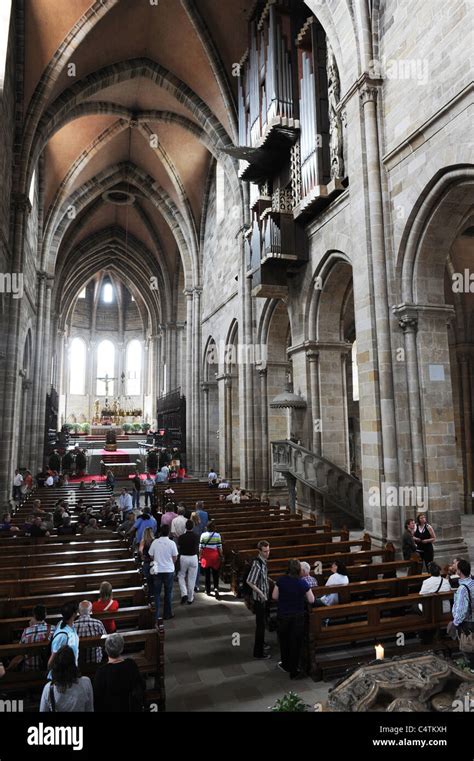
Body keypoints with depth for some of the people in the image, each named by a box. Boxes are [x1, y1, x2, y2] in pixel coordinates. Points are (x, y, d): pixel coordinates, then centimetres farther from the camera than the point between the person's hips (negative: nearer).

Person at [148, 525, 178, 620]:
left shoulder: (155, 542, -10)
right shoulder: (171, 543, -14)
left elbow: (151, 556, -1)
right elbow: (175, 558, -7)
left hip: (157, 570, 1)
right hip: (169, 570, -1)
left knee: (157, 593, 13)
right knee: (168, 593, 14)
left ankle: (156, 614, 16)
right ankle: (167, 614, 21)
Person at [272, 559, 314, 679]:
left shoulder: (281, 580, -13)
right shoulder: (302, 583, -15)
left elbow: (274, 596, -7)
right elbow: (311, 600, -7)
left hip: (282, 616, 1)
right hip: (298, 616, -1)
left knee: (284, 640, 22)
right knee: (296, 642, 12)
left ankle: (286, 664, 39)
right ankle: (293, 671, 21)